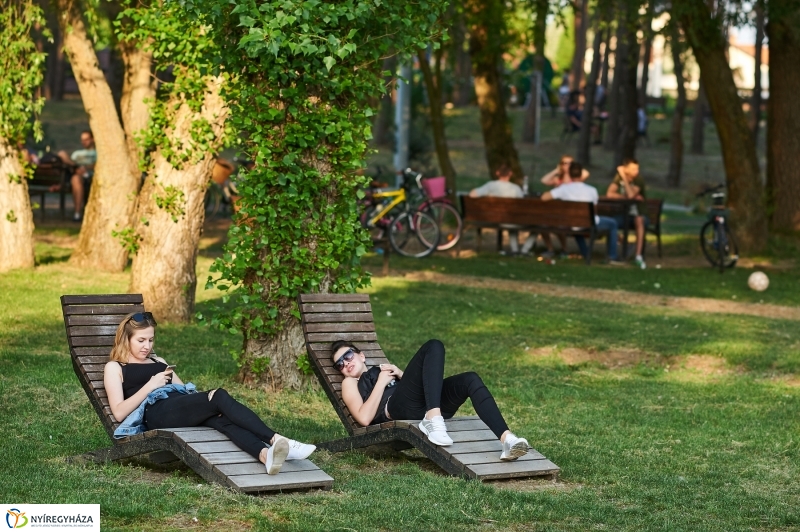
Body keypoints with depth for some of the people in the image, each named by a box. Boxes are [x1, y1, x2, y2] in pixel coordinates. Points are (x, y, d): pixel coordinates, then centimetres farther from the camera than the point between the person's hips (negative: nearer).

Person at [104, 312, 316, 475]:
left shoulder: (158, 362, 35)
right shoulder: (115, 368, 17)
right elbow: (119, 412, 2)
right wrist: (150, 386, -5)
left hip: (183, 409, 6)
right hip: (156, 412, -6)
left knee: (221, 417, -32)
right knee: (219, 396, -31)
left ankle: (266, 454, -59)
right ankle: (277, 440, -45)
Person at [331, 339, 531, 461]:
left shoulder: (384, 370, 41)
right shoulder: (350, 383, 25)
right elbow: (364, 418, 3)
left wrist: (401, 375, 14)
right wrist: (381, 383, 4)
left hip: (428, 405, 5)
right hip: (398, 407, -5)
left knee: (470, 379, -22)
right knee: (433, 347, -23)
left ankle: (507, 439, -40)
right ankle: (433, 421, -42)